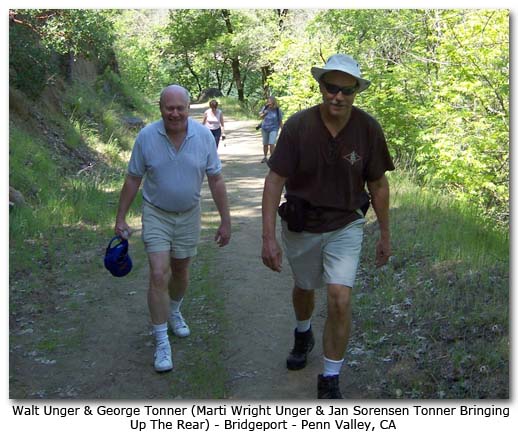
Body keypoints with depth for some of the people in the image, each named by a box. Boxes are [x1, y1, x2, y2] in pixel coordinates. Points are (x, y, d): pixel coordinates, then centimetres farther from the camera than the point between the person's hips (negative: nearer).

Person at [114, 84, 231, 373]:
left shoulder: (204, 136, -12)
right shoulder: (147, 137, -14)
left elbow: (216, 180, -6)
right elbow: (133, 179, -4)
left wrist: (226, 221, -4)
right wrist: (121, 218, -2)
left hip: (188, 215, 2)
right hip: (156, 214, -2)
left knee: (181, 271, 18)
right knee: (159, 276, -10)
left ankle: (174, 312, 46)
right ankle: (162, 342, 1)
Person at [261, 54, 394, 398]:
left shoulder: (368, 128, -14)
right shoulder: (298, 125, -18)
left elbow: (378, 185, -2)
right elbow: (275, 180, -15)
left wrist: (385, 235, 4)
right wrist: (268, 237, -20)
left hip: (345, 226, -1)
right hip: (301, 225, 1)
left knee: (340, 299, -15)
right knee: (304, 288, 23)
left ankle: (330, 380, 4)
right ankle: (303, 335, 56)